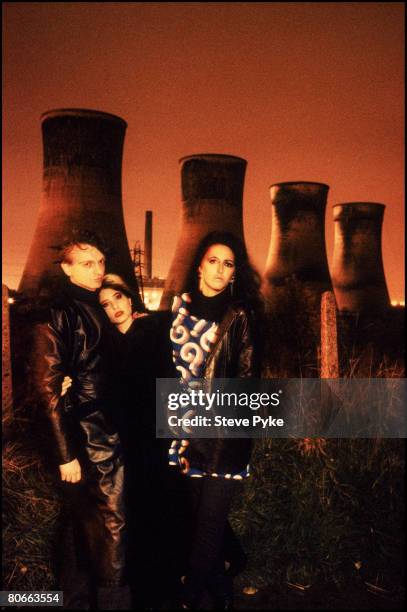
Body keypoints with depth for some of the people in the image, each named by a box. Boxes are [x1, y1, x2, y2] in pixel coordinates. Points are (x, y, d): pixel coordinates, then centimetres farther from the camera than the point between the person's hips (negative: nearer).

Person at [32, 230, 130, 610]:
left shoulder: (94, 309, 9)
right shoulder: (59, 314, -15)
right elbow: (49, 388, -17)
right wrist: (66, 453, -17)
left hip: (106, 434, 7)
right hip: (86, 439, -7)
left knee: (83, 522, 20)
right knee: (109, 524, 5)